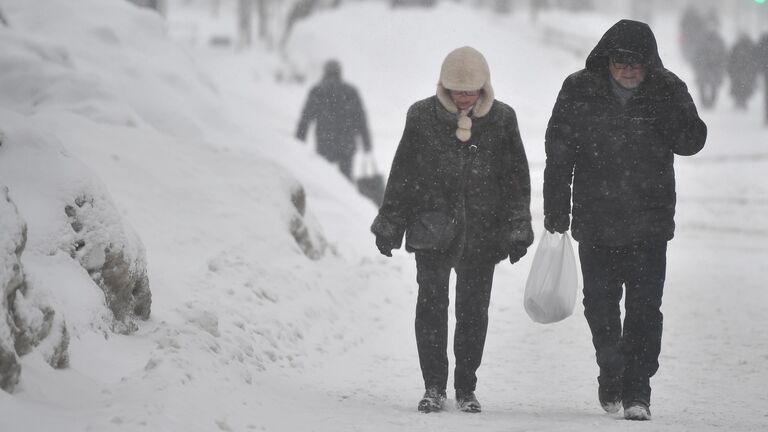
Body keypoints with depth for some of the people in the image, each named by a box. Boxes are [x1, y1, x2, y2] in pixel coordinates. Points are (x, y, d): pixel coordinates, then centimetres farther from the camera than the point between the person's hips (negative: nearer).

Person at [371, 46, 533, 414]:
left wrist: (517, 230, 3)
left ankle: (466, 389, 15)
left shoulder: (501, 119, 3)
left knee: (474, 310, 4)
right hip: (433, 229, -1)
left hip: (482, 232, 1)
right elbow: (402, 174, 8)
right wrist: (389, 225, 9)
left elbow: (516, 178, 8)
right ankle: (433, 387, 0)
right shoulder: (423, 117, 2)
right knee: (431, 303, -8)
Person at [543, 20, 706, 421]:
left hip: (650, 222, -1)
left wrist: (674, 121, -25)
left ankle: (636, 390, 1)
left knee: (645, 307, -6)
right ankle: (611, 370, 34)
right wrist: (556, 209, -1)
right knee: (600, 304, 11)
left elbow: (692, 142, -4)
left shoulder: (668, 91, -5)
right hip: (596, 219, 1)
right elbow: (558, 152, 1)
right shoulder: (579, 91, -5)